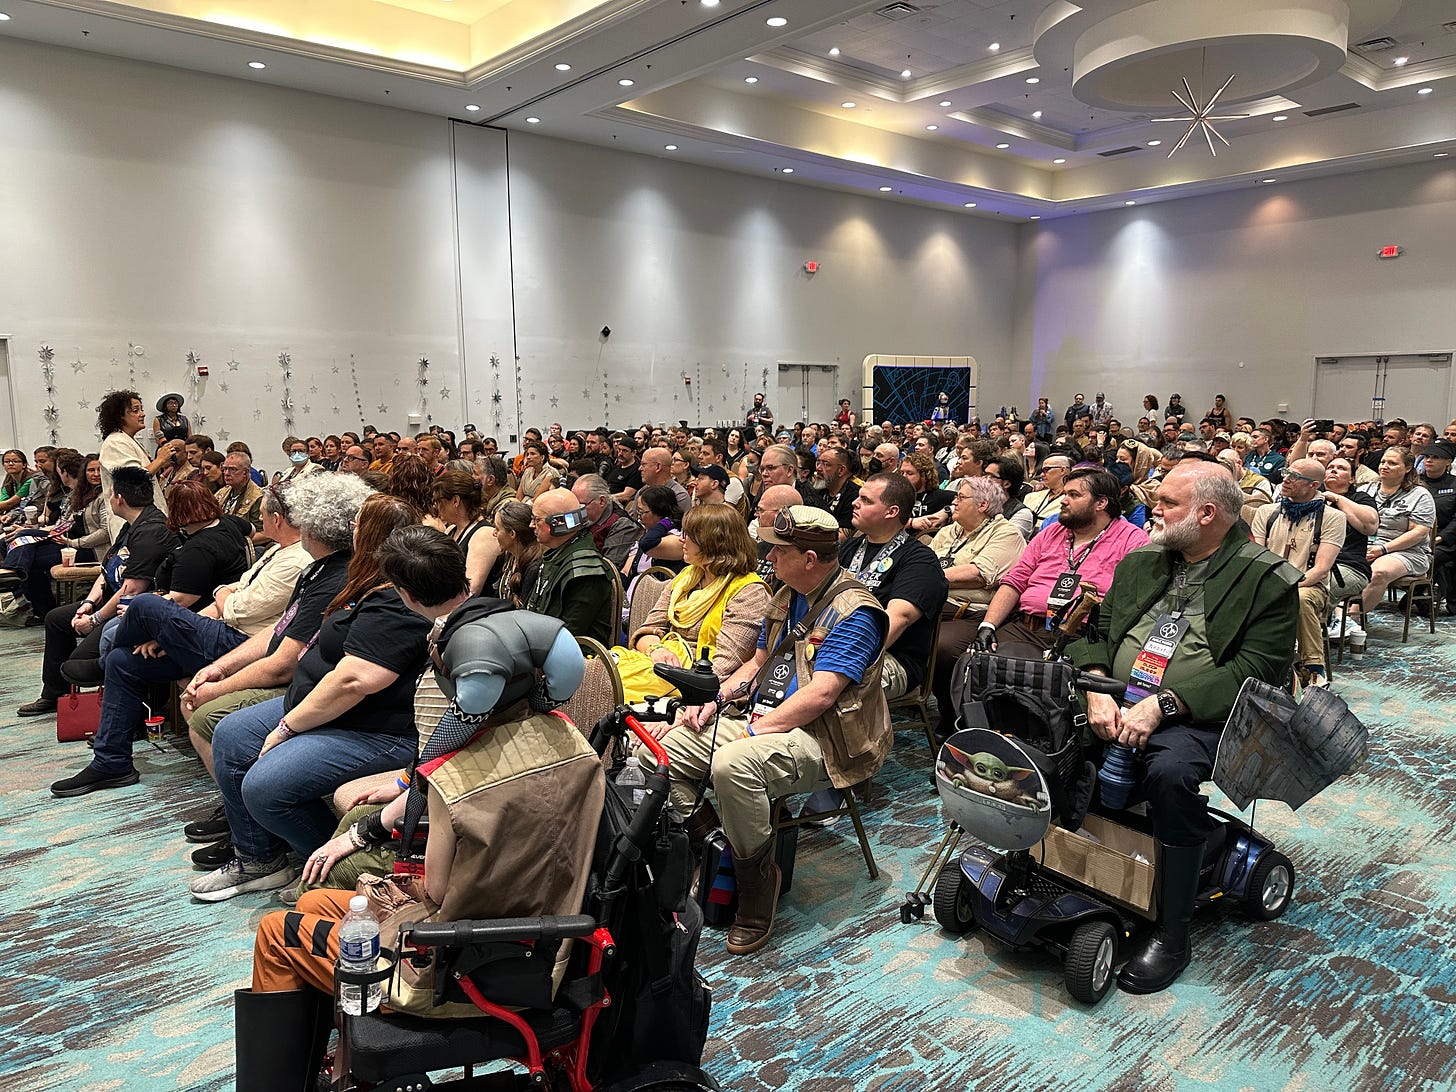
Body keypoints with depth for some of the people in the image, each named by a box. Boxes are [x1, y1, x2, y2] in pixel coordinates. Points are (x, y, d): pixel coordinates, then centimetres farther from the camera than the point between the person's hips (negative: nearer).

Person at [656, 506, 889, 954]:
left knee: (732, 764, -37)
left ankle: (758, 876, -15)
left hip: (819, 738, -9)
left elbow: (820, 694, -21)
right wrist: (714, 697, 6)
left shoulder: (853, 613, -13)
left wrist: (756, 730, -21)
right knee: (660, 752, -5)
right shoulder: (787, 597, 15)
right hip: (763, 719, 9)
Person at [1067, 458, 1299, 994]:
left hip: (1198, 719, -5)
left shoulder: (1267, 579, -1)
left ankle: (1172, 931, -19)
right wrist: (1096, 689, -9)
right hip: (1115, 706, 6)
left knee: (1171, 772, -36)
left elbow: (1255, 669, -11)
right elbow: (1094, 630, 12)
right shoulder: (1141, 561, 16)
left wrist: (1162, 704, -22)